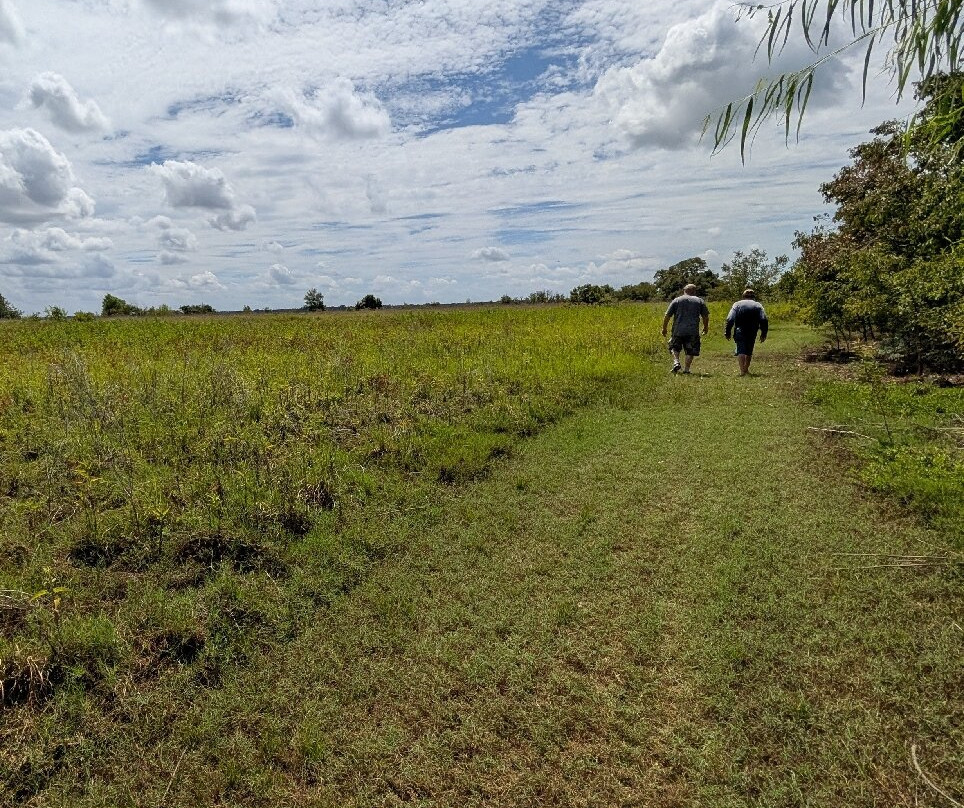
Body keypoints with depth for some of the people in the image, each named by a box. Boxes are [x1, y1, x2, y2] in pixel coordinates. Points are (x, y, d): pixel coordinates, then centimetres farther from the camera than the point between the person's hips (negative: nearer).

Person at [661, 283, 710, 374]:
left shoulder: (676, 300, 6)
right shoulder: (699, 301, 8)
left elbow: (667, 316, 3)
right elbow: (705, 316, 11)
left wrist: (664, 328, 13)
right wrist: (706, 327, 27)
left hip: (678, 330, 0)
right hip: (693, 331, 0)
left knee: (675, 348, 16)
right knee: (690, 351, 8)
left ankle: (676, 362, -5)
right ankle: (686, 369, 6)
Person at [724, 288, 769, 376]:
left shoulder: (737, 304, 3)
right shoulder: (758, 305, 5)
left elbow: (730, 319, -7)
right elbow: (763, 320, -5)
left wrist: (727, 332, -1)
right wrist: (763, 334, 0)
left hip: (739, 333, -2)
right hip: (752, 333, 2)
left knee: (741, 351, -6)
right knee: (749, 351, 18)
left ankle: (742, 370, -23)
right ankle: (746, 369, 31)